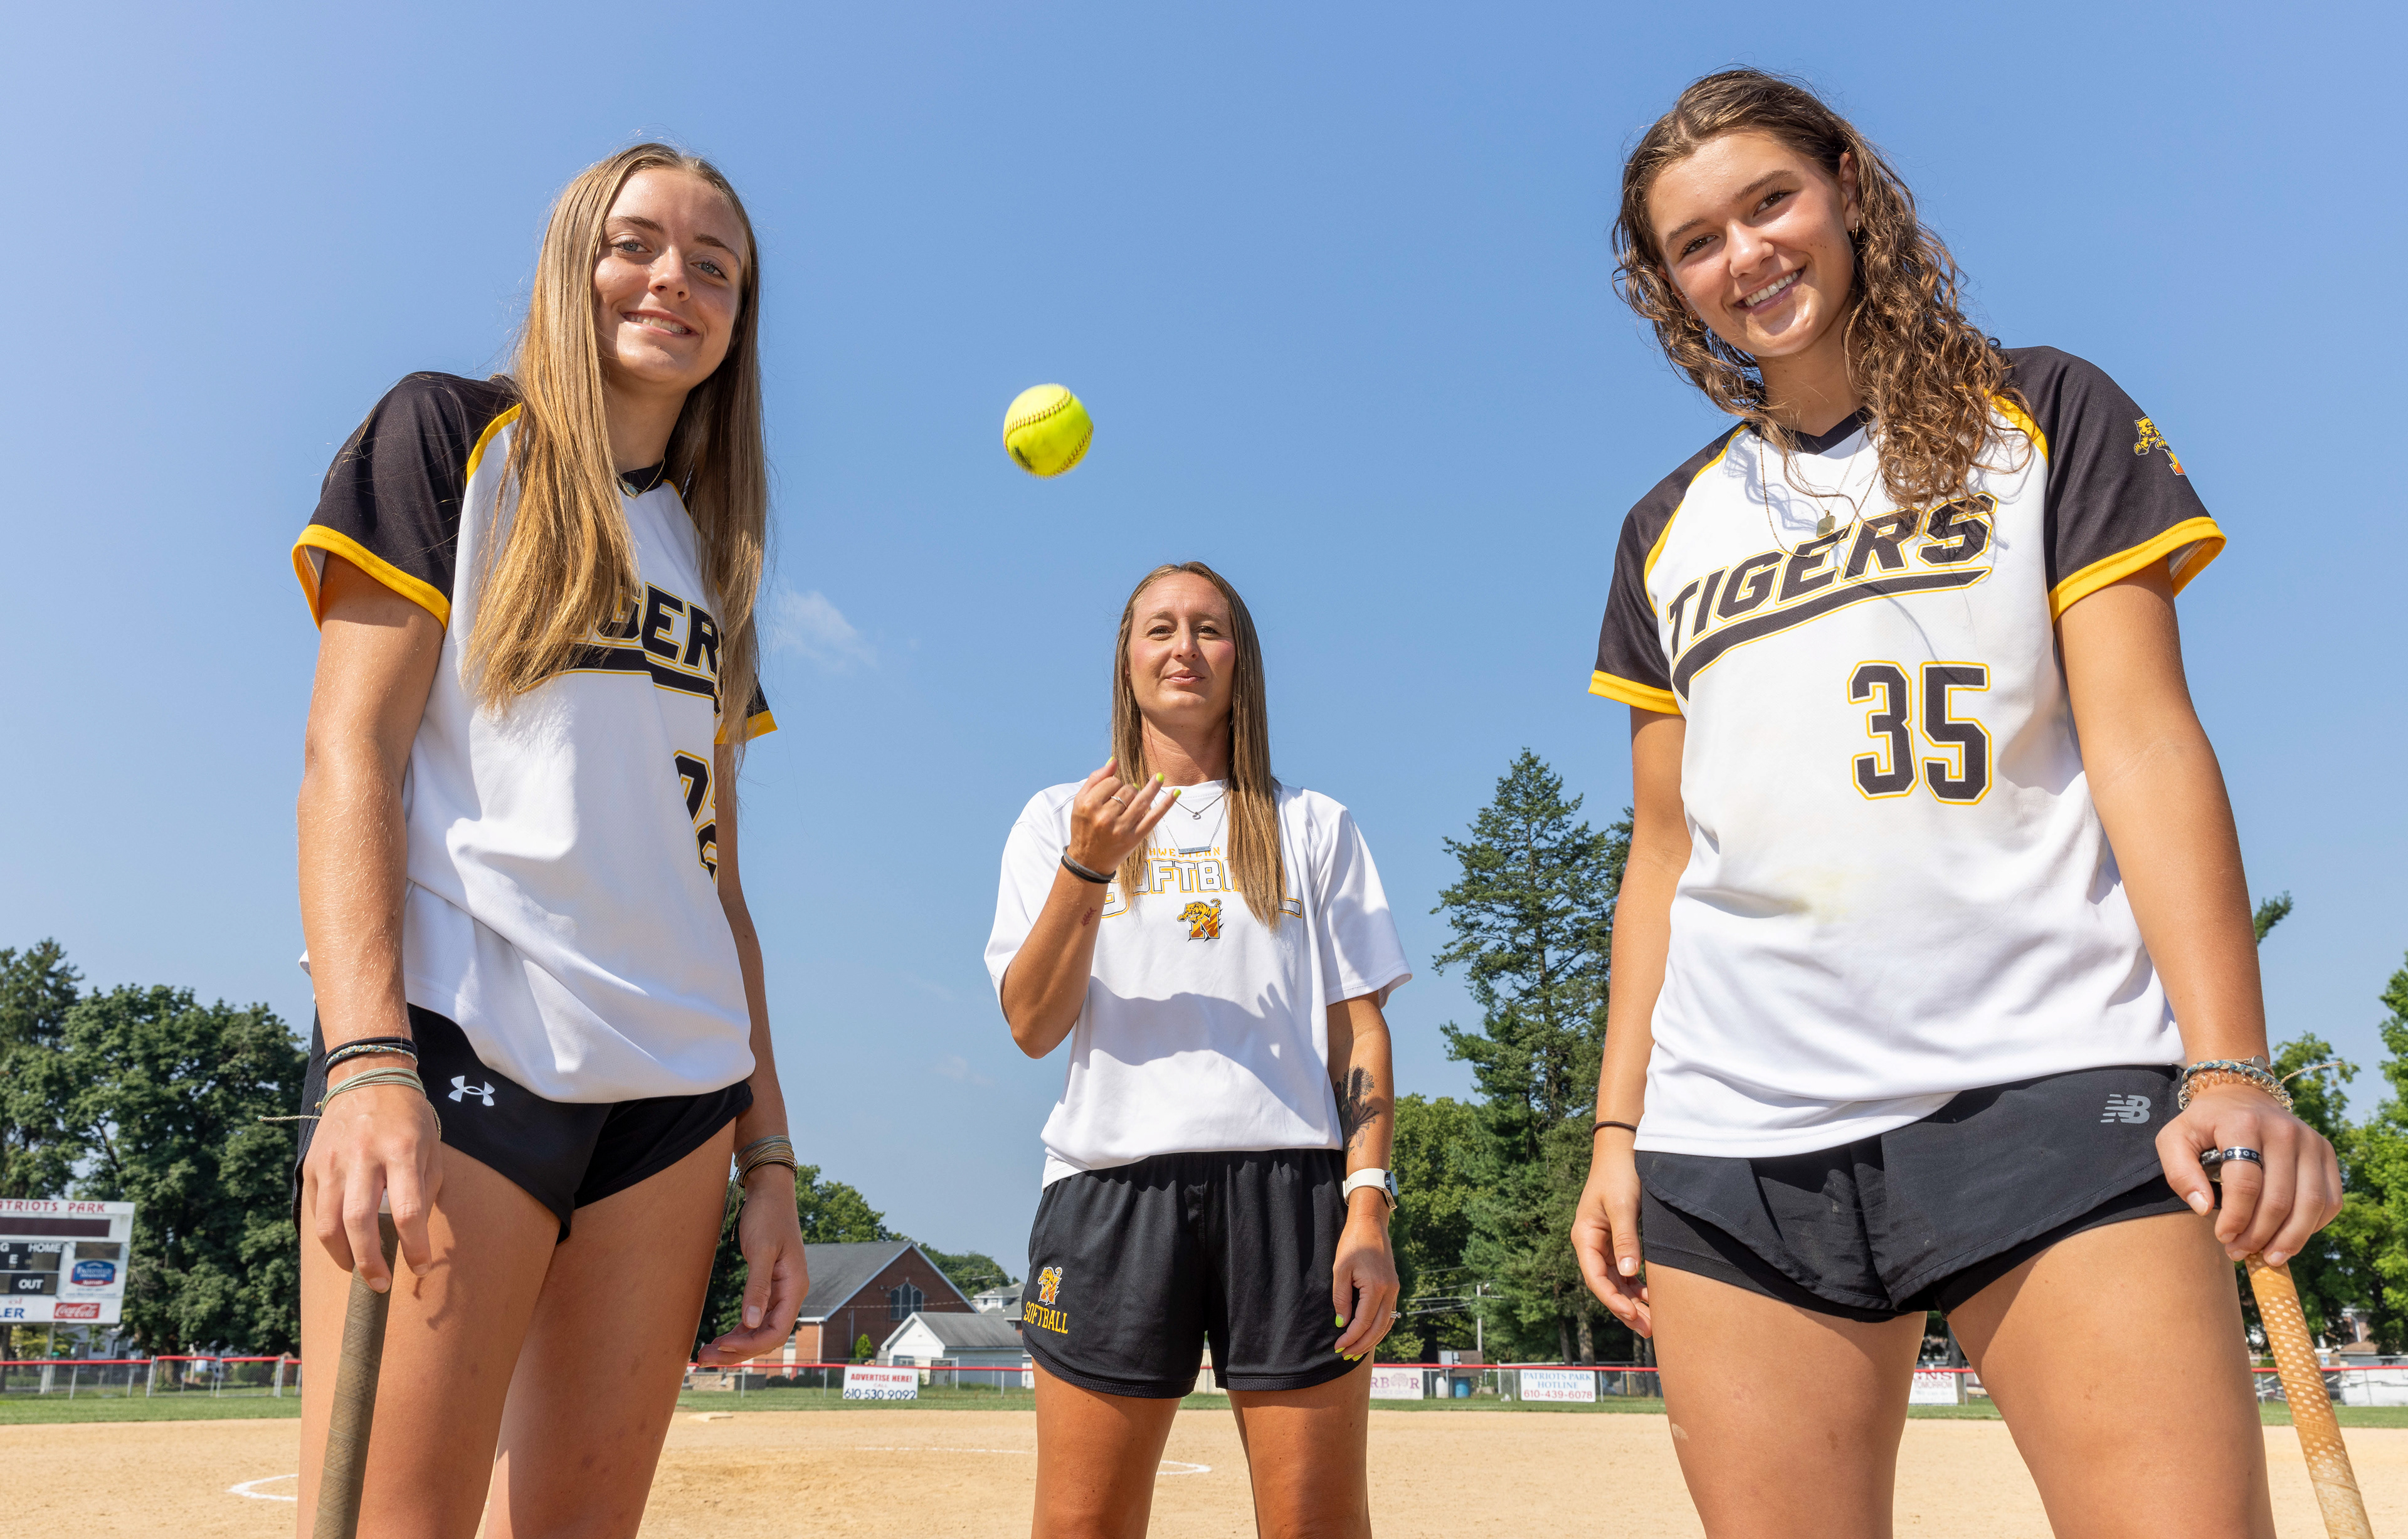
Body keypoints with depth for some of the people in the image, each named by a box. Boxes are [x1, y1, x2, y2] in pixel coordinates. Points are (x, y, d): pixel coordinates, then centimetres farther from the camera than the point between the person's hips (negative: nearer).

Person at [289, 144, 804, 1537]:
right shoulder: (453, 440, 6)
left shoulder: (710, 555, 20)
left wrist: (768, 1152, 11)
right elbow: (349, 753, -5)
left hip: (679, 1083, 5)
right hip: (462, 1045, -5)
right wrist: (368, 1062, -19)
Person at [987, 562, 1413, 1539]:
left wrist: (1368, 1208, -4)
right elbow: (1033, 1027, 4)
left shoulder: (1314, 828, 15)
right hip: (1112, 1181, 0)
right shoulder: (1058, 820, 14)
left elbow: (1360, 1030, 8)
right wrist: (1088, 868, -10)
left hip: (1290, 1182, 0)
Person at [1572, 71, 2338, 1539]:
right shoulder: (1670, 531, 18)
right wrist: (1618, 1128, 9)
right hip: (1734, 1135, 3)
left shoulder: (2046, 419, 10)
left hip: (2047, 1087, -2)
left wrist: (2231, 1063, -12)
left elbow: (2145, 738, 0)